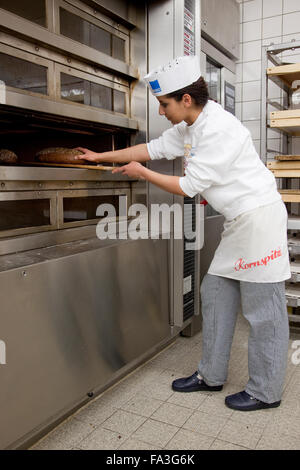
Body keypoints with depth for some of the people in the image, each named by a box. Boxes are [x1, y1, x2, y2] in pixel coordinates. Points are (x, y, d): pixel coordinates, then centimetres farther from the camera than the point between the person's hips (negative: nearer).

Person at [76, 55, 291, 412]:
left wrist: (143, 174, -4)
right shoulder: (190, 126, 9)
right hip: (239, 222, 10)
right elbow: (154, 148, 17)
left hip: (259, 218, -10)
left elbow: (189, 186, -18)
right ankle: (211, 375, 27)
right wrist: (101, 156, 19)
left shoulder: (219, 130, -21)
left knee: (262, 311, 0)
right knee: (215, 294, 13)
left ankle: (265, 392, 18)